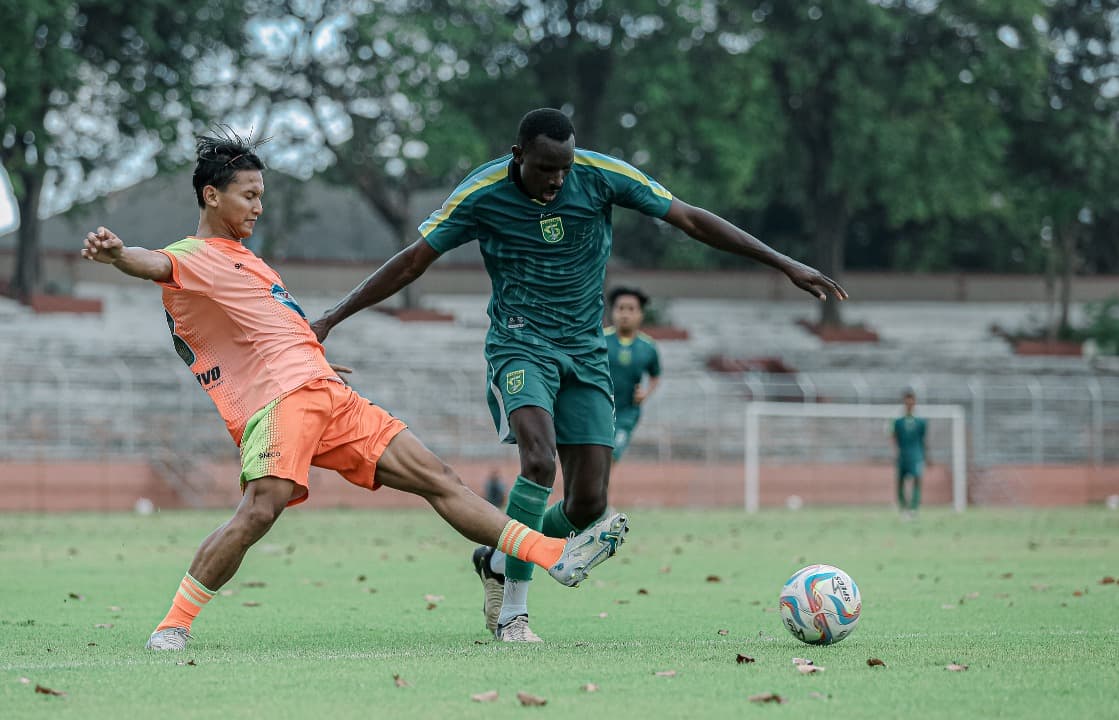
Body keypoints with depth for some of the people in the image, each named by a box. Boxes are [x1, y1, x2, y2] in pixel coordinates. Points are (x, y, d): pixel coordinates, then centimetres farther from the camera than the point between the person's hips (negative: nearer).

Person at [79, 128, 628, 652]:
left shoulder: (247, 261, 29)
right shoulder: (191, 258, 0)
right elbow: (154, 265, -24)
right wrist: (116, 254, -44)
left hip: (329, 397, 9)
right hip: (276, 399, -9)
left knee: (437, 478, 6)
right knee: (260, 510, -30)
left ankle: (555, 556, 6)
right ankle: (173, 626, -20)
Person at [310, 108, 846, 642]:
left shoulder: (601, 175, -9)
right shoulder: (483, 194, -11)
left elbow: (691, 220, -4)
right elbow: (412, 262, -3)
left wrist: (785, 264, -5)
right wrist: (331, 318, -5)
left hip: (585, 354, 3)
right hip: (520, 345, -3)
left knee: (589, 504, -5)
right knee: (539, 460, -29)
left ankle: (497, 562, 24)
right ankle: (512, 614, -18)